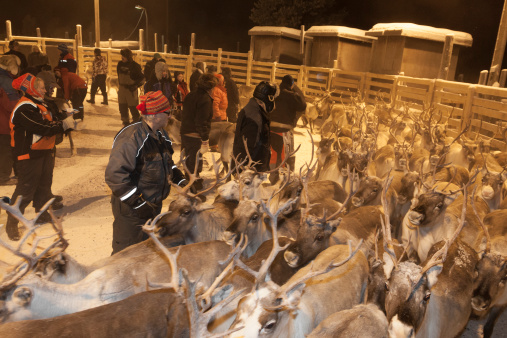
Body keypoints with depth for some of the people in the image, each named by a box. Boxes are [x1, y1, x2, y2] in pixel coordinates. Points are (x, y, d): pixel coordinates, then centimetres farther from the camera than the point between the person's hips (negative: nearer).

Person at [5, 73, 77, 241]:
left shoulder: (39, 104, 14)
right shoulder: (25, 108, -20)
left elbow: (51, 121, 9)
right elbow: (42, 128, -27)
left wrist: (65, 118, -7)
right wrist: (64, 124, -20)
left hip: (44, 151, 10)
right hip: (29, 155, -10)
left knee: (44, 184, 20)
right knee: (26, 189, -5)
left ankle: (42, 213, 36)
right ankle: (12, 223, 7)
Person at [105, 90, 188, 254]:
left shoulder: (160, 135, 7)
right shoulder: (132, 137, -24)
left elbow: (167, 161, 23)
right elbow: (115, 174, -28)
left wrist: (181, 180, 9)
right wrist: (138, 203, -28)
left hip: (153, 206, 9)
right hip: (131, 210, -9)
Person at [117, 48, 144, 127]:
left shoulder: (135, 66, -10)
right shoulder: (120, 64, 7)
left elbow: (142, 78, -6)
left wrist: (135, 86, -11)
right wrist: (120, 84, 18)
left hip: (131, 89, -6)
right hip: (122, 88, 6)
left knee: (132, 106, -2)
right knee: (122, 106, 9)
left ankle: (136, 120, 15)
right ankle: (125, 121, 22)